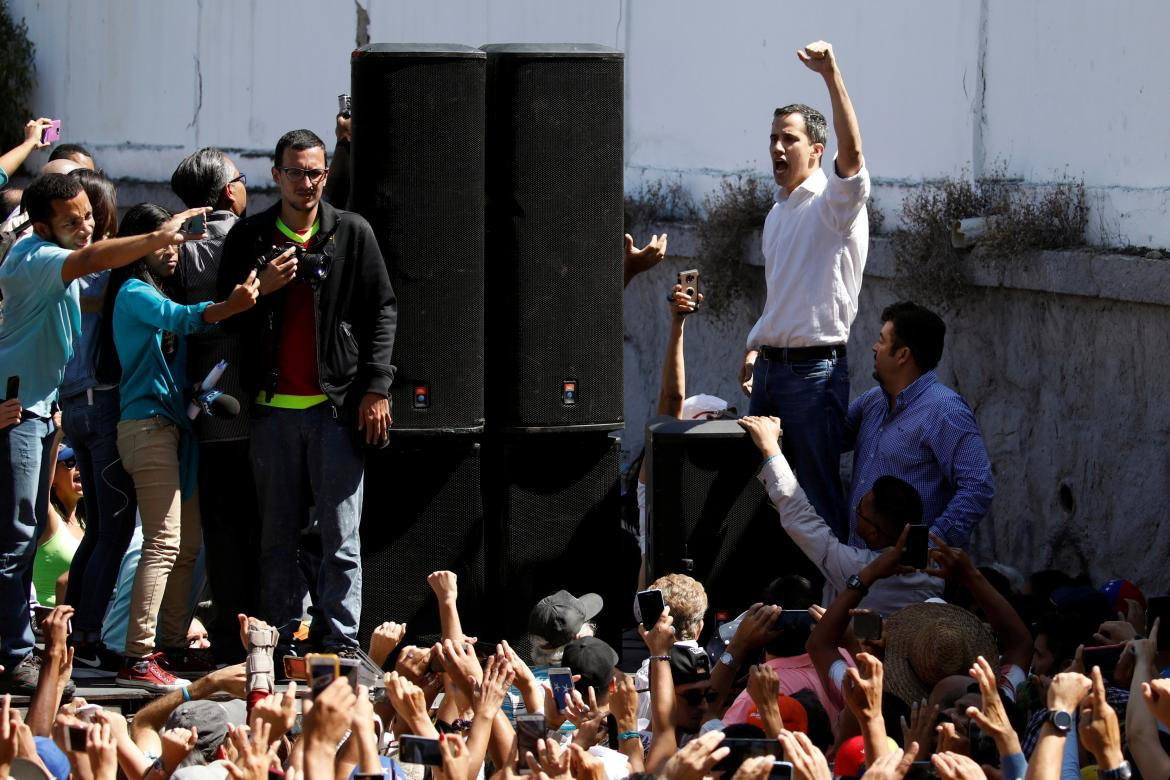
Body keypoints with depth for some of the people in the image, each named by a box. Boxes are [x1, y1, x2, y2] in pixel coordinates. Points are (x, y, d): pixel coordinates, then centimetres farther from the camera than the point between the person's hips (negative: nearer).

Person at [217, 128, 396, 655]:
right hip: (272, 408, 2)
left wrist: (375, 388, -2)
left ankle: (341, 642, -1)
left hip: (337, 406, -2)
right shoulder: (249, 237, 9)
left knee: (341, 537, -3)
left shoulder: (352, 234, 5)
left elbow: (382, 311, 5)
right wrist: (261, 289, -7)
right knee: (276, 537, 5)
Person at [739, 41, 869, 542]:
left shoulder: (835, 202, -9)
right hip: (770, 366, 8)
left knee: (818, 492, -7)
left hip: (815, 369, -8)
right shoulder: (778, 213, 18)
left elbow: (851, 151, -30)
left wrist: (831, 76, -39)